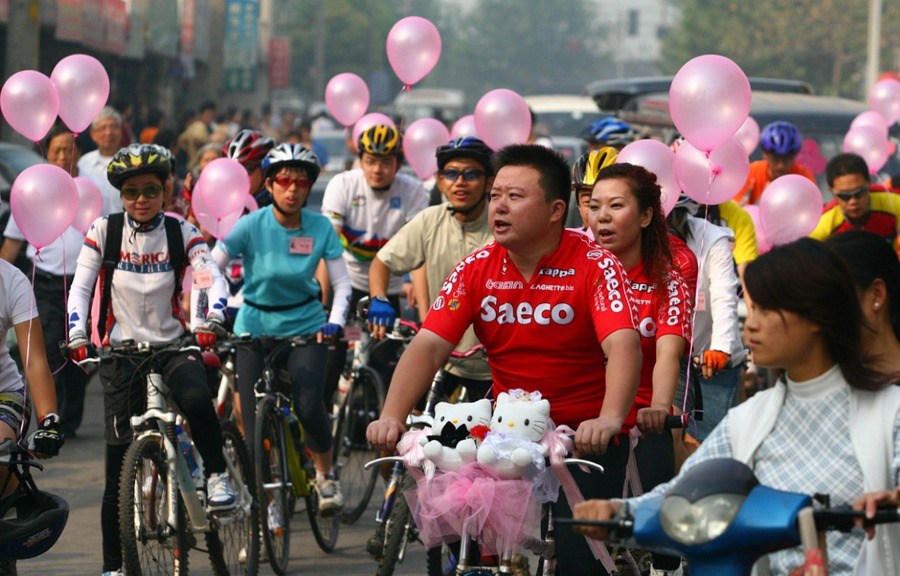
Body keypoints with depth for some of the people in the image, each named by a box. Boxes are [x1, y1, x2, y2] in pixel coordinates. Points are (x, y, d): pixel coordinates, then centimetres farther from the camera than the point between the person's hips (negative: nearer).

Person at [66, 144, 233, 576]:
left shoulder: (181, 233, -1)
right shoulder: (103, 231, 0)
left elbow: (212, 279, -12)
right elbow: (80, 287, -5)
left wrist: (211, 321, -32)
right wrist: (77, 335, -21)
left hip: (173, 344, 0)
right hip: (122, 348, 0)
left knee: (197, 400, -34)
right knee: (119, 463, -3)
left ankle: (217, 475, -8)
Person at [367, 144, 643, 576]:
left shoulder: (595, 266, -13)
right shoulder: (476, 269, -2)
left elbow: (623, 346, -27)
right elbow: (428, 346, -10)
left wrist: (610, 420, -45)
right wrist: (391, 417, -26)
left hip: (585, 433, -3)